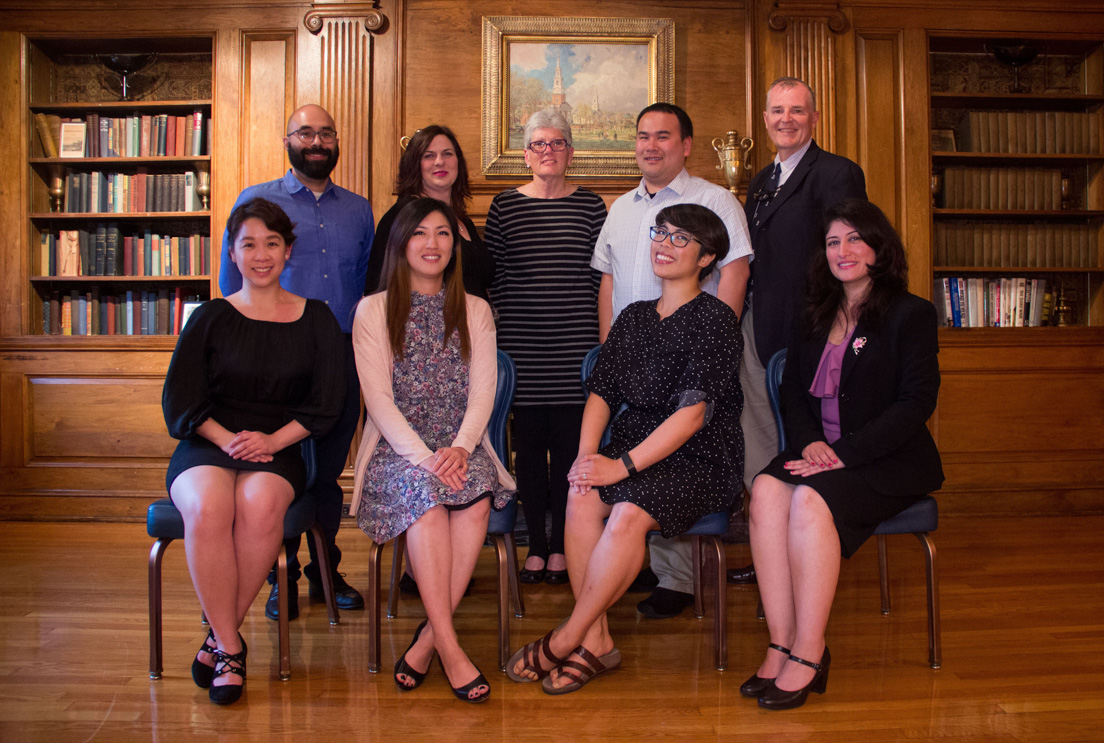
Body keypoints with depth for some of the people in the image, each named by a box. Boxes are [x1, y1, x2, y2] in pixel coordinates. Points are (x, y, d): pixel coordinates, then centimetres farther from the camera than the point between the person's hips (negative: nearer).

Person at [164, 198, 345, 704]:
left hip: (278, 451, 0)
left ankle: (219, 636, -16)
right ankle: (230, 647, -20)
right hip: (206, 445, 0)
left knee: (260, 502, -34)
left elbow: (325, 405, 5)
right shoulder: (211, 318, 11)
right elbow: (179, 401, 4)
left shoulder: (315, 320, 11)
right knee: (207, 506, -33)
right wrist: (226, 438, -14)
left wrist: (273, 440, -11)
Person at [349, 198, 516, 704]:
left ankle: (427, 640, -22)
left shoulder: (474, 311, 16)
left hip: (460, 448, 2)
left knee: (477, 497, -31)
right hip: (396, 449, -2)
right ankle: (449, 648, -30)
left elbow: (483, 392, 5)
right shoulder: (373, 311, 8)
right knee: (426, 493, -34)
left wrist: (460, 448, -16)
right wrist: (423, 456, -19)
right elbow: (378, 399, -3)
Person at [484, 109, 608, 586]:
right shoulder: (504, 206, 7)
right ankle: (536, 546, 16)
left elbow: (602, 274, 6)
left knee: (569, 443, 2)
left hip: (575, 345, 0)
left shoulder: (591, 205, 6)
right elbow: (492, 274, 7)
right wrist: (503, 325, 2)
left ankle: (560, 547, 14)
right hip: (521, 346, 1)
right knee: (528, 444, 5)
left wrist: (597, 332, 1)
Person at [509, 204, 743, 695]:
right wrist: (587, 453, -11)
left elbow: (692, 412, -15)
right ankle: (596, 641, -17)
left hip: (700, 461, -5)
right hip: (634, 450, 5)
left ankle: (565, 641, -15)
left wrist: (623, 465, -22)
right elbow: (601, 391, 9)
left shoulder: (715, 319, -5)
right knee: (581, 497, -25)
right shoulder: (634, 318, 16)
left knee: (629, 513, -31)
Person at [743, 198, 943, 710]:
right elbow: (792, 389, 14)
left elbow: (916, 403, -9)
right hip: (820, 453, 5)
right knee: (766, 490, -27)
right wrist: (809, 441, -7)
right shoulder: (817, 317, 18)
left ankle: (808, 653, -24)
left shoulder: (911, 314, 0)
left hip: (890, 461, -5)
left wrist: (844, 453, -18)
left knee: (811, 499, -33)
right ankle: (781, 645, -25)